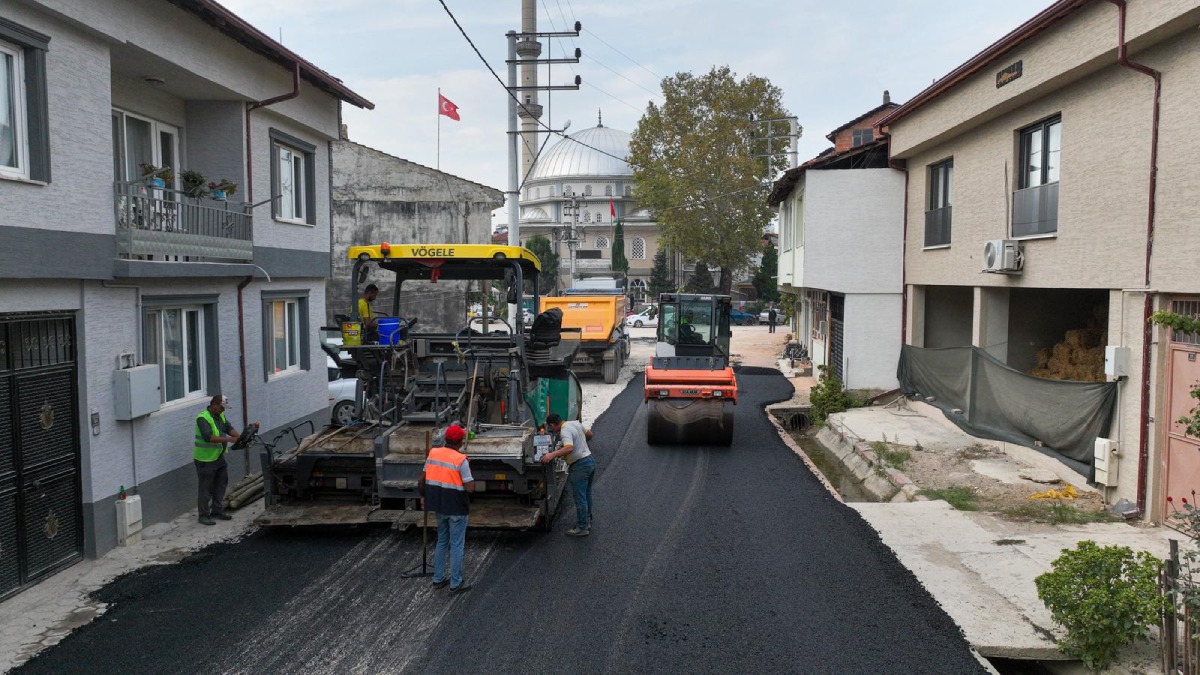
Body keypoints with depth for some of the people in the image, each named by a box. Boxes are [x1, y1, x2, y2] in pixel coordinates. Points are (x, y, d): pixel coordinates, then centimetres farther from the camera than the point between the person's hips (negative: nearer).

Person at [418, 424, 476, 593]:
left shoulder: (433, 453, -1)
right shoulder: (461, 460, -19)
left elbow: (422, 480, 5)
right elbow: (470, 487, -20)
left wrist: (426, 496, 21)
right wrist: (468, 469, -5)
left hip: (439, 505, 6)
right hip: (456, 507, -6)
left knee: (442, 541, 21)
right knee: (457, 545, 5)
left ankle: (438, 579, 28)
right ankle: (456, 584, 12)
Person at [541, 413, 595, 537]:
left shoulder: (565, 431, -19)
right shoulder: (576, 423, 8)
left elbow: (569, 448, -35)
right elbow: (589, 435, 20)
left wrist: (552, 455, -35)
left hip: (580, 465, -10)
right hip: (590, 460, 10)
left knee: (580, 498, -1)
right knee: (587, 494, 21)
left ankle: (582, 528, 4)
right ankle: (587, 521, 32)